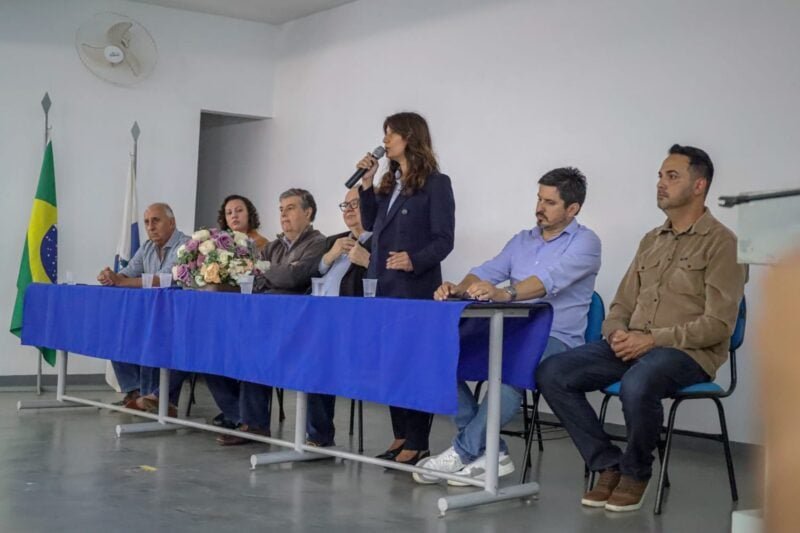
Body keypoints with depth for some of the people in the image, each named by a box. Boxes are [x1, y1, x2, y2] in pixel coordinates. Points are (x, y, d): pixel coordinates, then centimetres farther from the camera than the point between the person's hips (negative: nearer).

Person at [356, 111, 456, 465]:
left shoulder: (435, 184, -5)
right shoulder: (389, 182, 16)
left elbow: (443, 239, -10)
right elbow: (370, 224, 19)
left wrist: (414, 261, -26)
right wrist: (366, 184, 10)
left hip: (416, 289, -7)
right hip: (383, 285, 7)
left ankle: (417, 444, 4)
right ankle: (401, 436, 20)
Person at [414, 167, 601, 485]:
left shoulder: (585, 242, -4)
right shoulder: (522, 241, 19)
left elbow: (552, 279, -24)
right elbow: (487, 272, 7)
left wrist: (505, 294, -42)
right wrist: (458, 289, -17)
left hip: (555, 340, -7)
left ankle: (463, 452, -23)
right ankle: (488, 451, -14)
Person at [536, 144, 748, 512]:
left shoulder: (721, 243, -4)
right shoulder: (651, 240, 18)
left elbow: (718, 324, -13)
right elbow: (621, 305, 18)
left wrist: (652, 339, -19)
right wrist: (617, 334, -6)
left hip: (689, 353, -7)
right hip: (631, 346, 7)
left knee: (636, 385, -39)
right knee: (552, 374, -14)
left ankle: (636, 472, -9)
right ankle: (609, 465, -3)